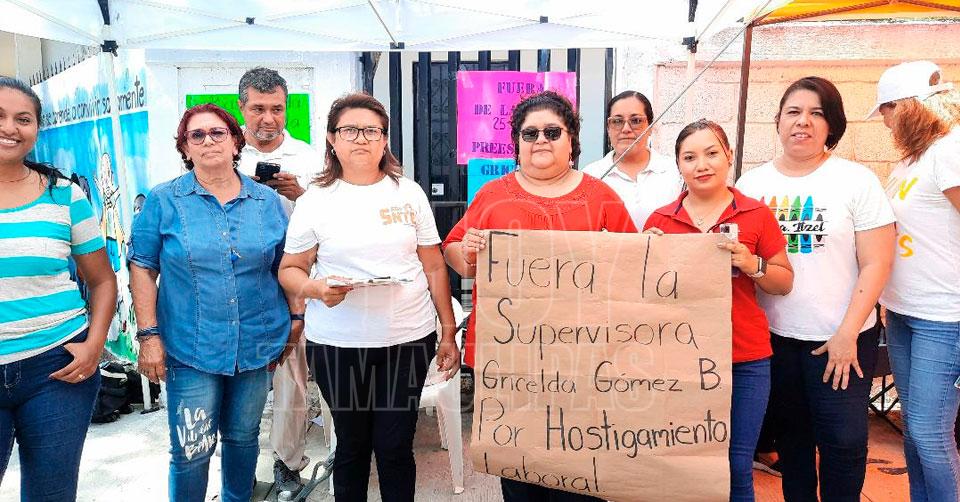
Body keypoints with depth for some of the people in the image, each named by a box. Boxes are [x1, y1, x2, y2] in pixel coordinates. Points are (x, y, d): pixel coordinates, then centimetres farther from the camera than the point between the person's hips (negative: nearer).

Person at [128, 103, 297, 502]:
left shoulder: (267, 201, 4)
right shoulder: (163, 200, -2)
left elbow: (286, 266, 10)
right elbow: (142, 267, -2)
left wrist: (296, 315, 6)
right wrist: (148, 335, -7)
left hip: (258, 345, 3)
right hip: (191, 347, -2)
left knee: (243, 438, 17)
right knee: (191, 450, 0)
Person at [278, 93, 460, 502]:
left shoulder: (409, 193, 4)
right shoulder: (314, 201, 1)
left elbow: (433, 267, 7)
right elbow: (289, 270, 5)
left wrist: (448, 332, 6)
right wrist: (317, 289, -17)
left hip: (408, 340, 1)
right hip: (337, 345, 0)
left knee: (395, 448, 7)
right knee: (352, 445, 13)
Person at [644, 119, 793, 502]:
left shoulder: (757, 215, 1)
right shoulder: (660, 220, 3)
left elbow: (785, 283, 5)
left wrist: (752, 265, -13)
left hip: (745, 360, 0)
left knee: (737, 468, 6)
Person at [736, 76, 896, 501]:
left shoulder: (857, 180, -5)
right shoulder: (751, 183, 3)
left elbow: (876, 264, -8)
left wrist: (847, 333, -13)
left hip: (841, 337, -2)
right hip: (772, 335, 3)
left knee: (843, 439, 3)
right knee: (791, 433, 16)